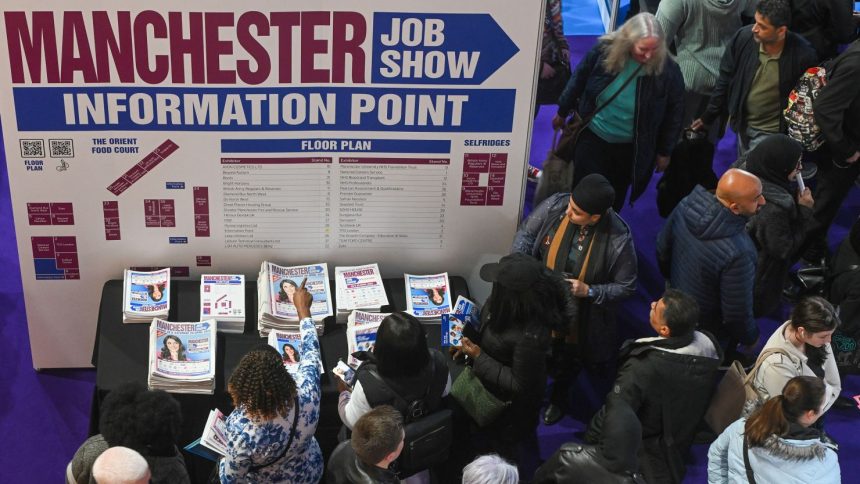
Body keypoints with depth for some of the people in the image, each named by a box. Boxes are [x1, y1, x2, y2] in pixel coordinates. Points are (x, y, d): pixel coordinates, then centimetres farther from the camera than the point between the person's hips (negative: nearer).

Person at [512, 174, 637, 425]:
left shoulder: (618, 239, -32)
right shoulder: (555, 205, -26)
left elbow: (626, 287, -19)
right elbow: (526, 234, -10)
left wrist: (589, 291, -30)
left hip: (580, 316, -2)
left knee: (567, 360, 29)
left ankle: (558, 398, 61)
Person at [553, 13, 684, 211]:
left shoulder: (667, 70, -22)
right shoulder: (604, 50, -19)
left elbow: (673, 112, -7)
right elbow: (578, 81, -2)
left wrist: (664, 151, 0)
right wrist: (563, 112, 10)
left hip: (630, 148, 0)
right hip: (591, 136, 0)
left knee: (615, 197, 20)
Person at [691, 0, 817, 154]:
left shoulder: (803, 55, -25)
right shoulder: (743, 37, -16)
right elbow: (725, 79, -2)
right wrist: (708, 117, 3)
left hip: (771, 131, -4)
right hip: (742, 124, 4)